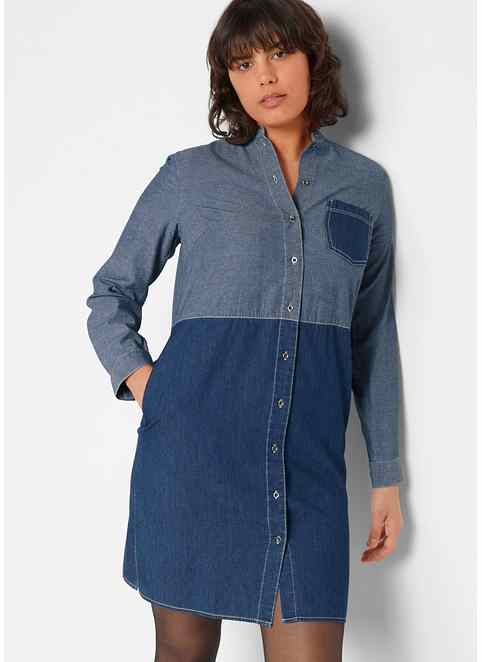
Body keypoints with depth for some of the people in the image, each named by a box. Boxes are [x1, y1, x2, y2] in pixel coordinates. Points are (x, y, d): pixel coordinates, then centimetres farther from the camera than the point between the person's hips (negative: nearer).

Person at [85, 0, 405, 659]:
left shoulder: (366, 184, 12)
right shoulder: (189, 174, 6)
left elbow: (373, 335, 15)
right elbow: (111, 294, 14)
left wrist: (387, 475, 13)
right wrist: (143, 384, -5)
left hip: (308, 454, 1)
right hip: (194, 436, -1)